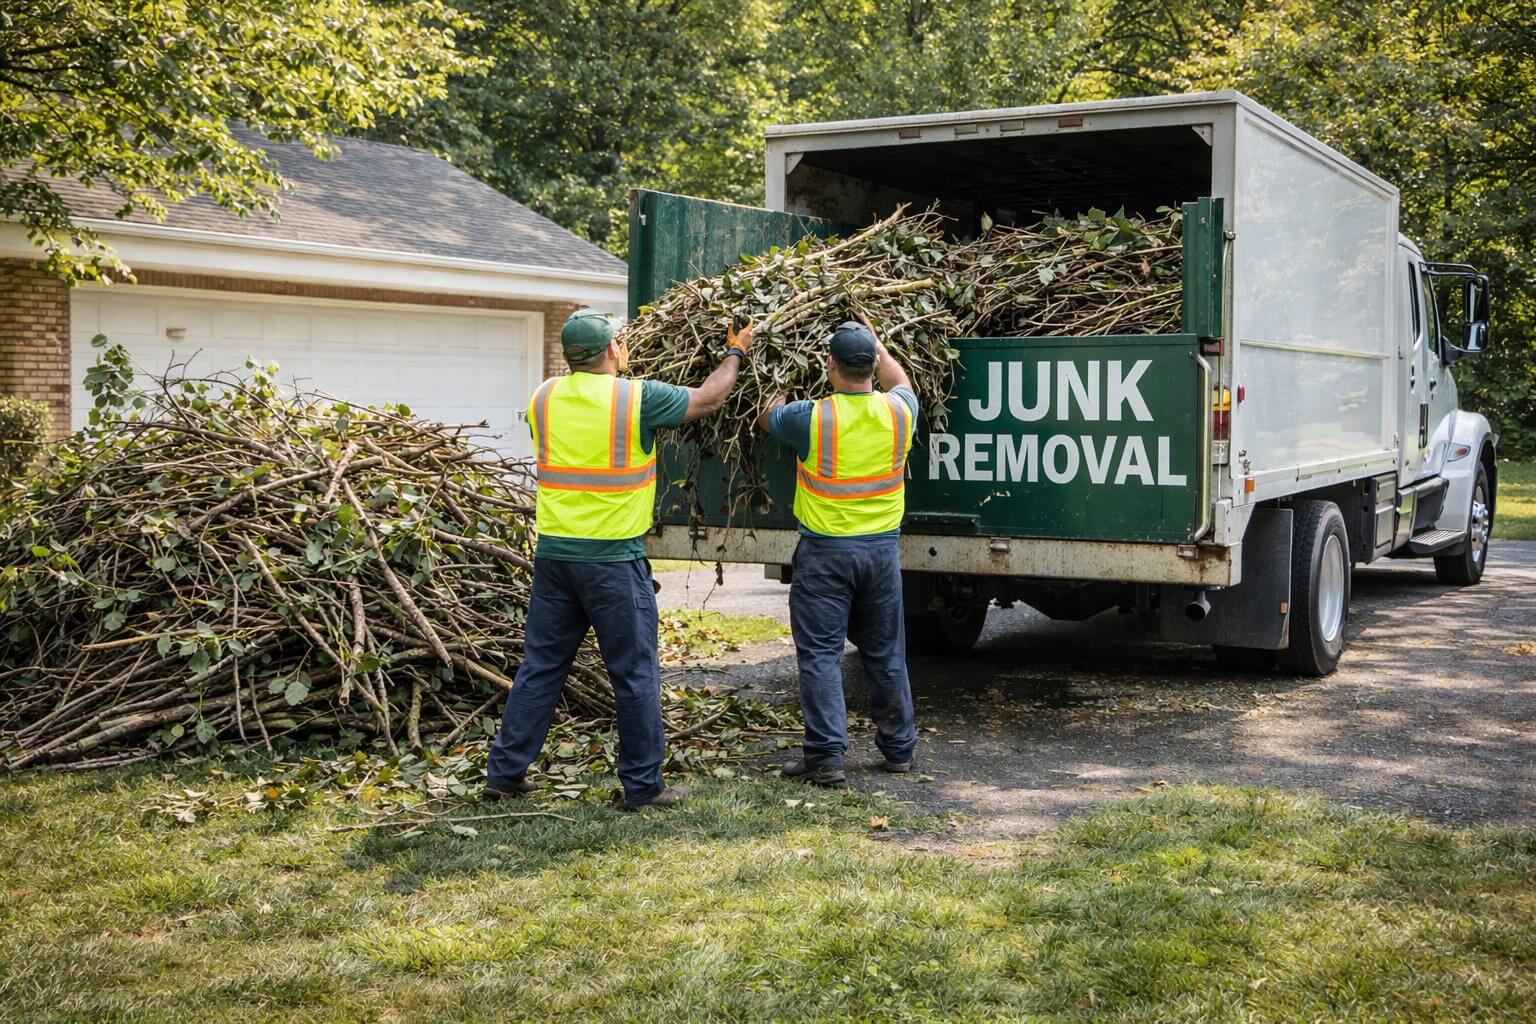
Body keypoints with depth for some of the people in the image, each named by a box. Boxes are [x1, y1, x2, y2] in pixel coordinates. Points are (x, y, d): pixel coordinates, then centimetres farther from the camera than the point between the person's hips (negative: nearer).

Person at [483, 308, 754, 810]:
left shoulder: (543, 397, 4)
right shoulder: (637, 398, -10)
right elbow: (709, 398, 3)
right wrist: (735, 354, 22)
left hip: (553, 553, 5)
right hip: (613, 558, -5)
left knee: (540, 665, 14)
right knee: (635, 674, 5)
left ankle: (504, 773, 19)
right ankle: (643, 785, 12)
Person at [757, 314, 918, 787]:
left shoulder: (811, 418, -15)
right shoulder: (898, 412, -4)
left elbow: (766, 418, 7)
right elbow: (901, 381, 22)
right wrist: (874, 342, 34)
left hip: (825, 550, -4)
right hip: (881, 548, 4)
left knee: (820, 653, 1)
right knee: (885, 654, 14)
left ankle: (826, 754, -3)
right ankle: (898, 749, 24)